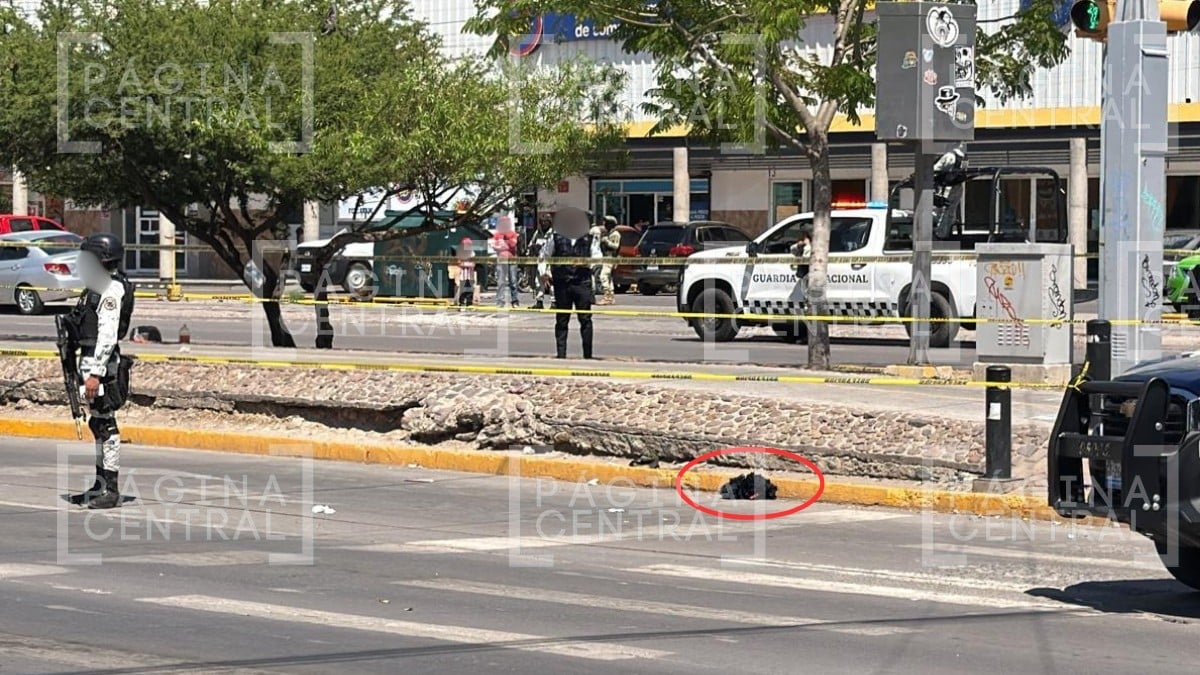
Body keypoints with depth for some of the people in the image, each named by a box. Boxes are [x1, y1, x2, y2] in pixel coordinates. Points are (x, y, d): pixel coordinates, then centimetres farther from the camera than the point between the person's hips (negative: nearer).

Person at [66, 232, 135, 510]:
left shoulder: (112, 289, -13)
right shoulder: (99, 286, 17)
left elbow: (107, 334, -20)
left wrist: (95, 373, -23)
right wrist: (87, 369, 21)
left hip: (102, 363, -10)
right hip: (91, 360, 10)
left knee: (106, 424, -8)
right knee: (98, 424, 13)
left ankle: (111, 490, -7)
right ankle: (101, 485, 18)